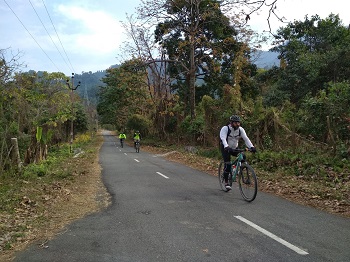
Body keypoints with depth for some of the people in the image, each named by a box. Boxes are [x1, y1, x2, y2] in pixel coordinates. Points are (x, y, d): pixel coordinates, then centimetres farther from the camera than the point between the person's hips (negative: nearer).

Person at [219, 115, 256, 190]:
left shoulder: (240, 129, -11)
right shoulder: (225, 128, -23)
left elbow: (246, 138, -20)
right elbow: (223, 139, -38)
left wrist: (251, 147, -37)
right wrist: (226, 147, -57)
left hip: (235, 148, 4)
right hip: (226, 149, -4)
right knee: (228, 164, -18)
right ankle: (226, 182, -5)